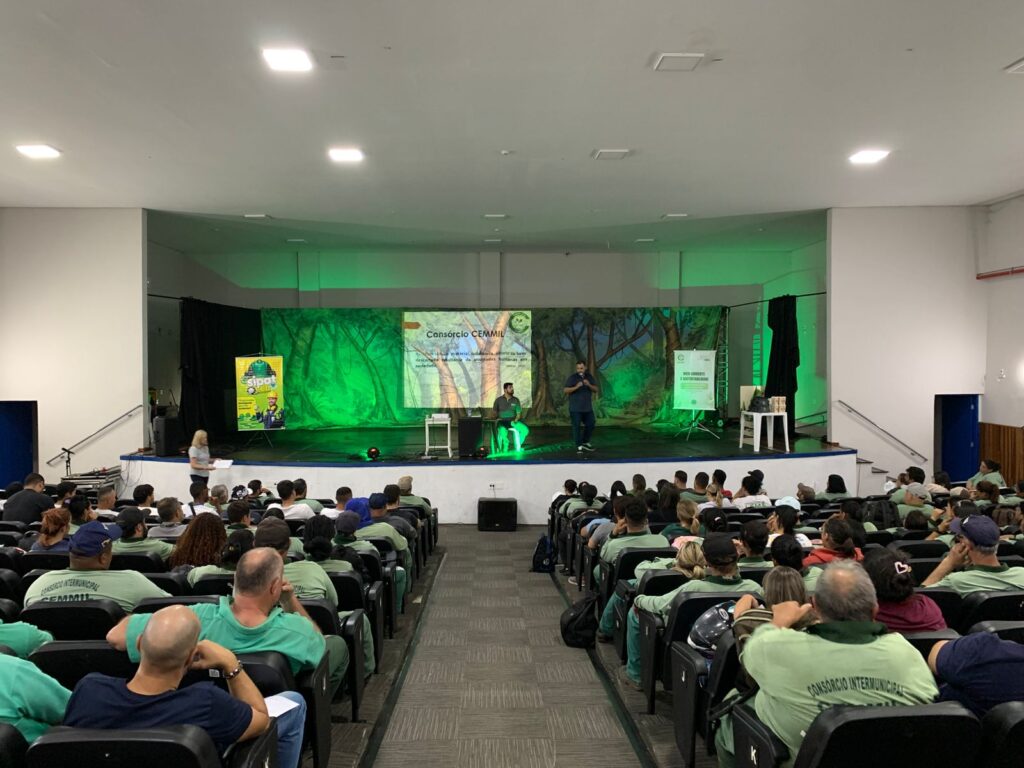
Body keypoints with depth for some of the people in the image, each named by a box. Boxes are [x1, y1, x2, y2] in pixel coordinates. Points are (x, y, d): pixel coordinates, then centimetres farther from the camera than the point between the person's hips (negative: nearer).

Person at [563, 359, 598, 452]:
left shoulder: (590, 377, 7)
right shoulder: (572, 378, -8)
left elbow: (596, 390, 4)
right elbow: (565, 390, -14)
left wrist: (589, 385, -16)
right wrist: (576, 387, -27)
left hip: (588, 407, 5)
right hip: (575, 408, -5)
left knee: (590, 425, 10)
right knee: (577, 427, -3)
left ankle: (585, 443, 27)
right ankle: (579, 446, 4)